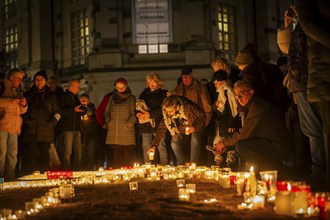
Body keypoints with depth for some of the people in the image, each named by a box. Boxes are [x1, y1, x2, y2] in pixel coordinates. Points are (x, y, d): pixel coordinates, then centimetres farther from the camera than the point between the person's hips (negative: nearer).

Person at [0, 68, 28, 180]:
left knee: (13, 154, 4)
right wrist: (11, 101, -18)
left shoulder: (16, 92, 24)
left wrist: (24, 105, 8)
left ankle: (10, 179, 8)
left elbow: (21, 111, 28)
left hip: (14, 128, 7)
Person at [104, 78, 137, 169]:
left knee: (128, 157, -6)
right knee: (115, 158, 1)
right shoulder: (112, 97, 17)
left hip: (127, 133, -3)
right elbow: (106, 112, 21)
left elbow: (134, 113, 1)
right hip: (113, 133, 3)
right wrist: (108, 122, 6)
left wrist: (128, 124, -10)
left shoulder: (131, 98, 7)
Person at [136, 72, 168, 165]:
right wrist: (138, 113, -5)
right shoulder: (144, 93, 17)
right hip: (146, 124, 4)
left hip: (158, 124, -4)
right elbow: (138, 105, 17)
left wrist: (150, 114, -15)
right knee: (146, 147, 2)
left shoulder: (163, 93, 3)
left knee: (161, 147, -6)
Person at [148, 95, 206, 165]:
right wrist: (154, 145, -24)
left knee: (195, 140, -31)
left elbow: (202, 116, -21)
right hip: (181, 129, 4)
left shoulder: (187, 107, -33)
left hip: (195, 126, -4)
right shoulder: (166, 113, -19)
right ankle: (181, 165, -3)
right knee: (174, 143, -20)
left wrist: (194, 128, -35)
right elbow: (161, 128, -15)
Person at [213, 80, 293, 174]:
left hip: (278, 148, -10)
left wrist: (224, 143, -9)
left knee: (240, 146, -21)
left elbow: (245, 133, -20)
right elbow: (246, 132, 14)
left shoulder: (258, 106, -18)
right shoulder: (249, 106, 14)